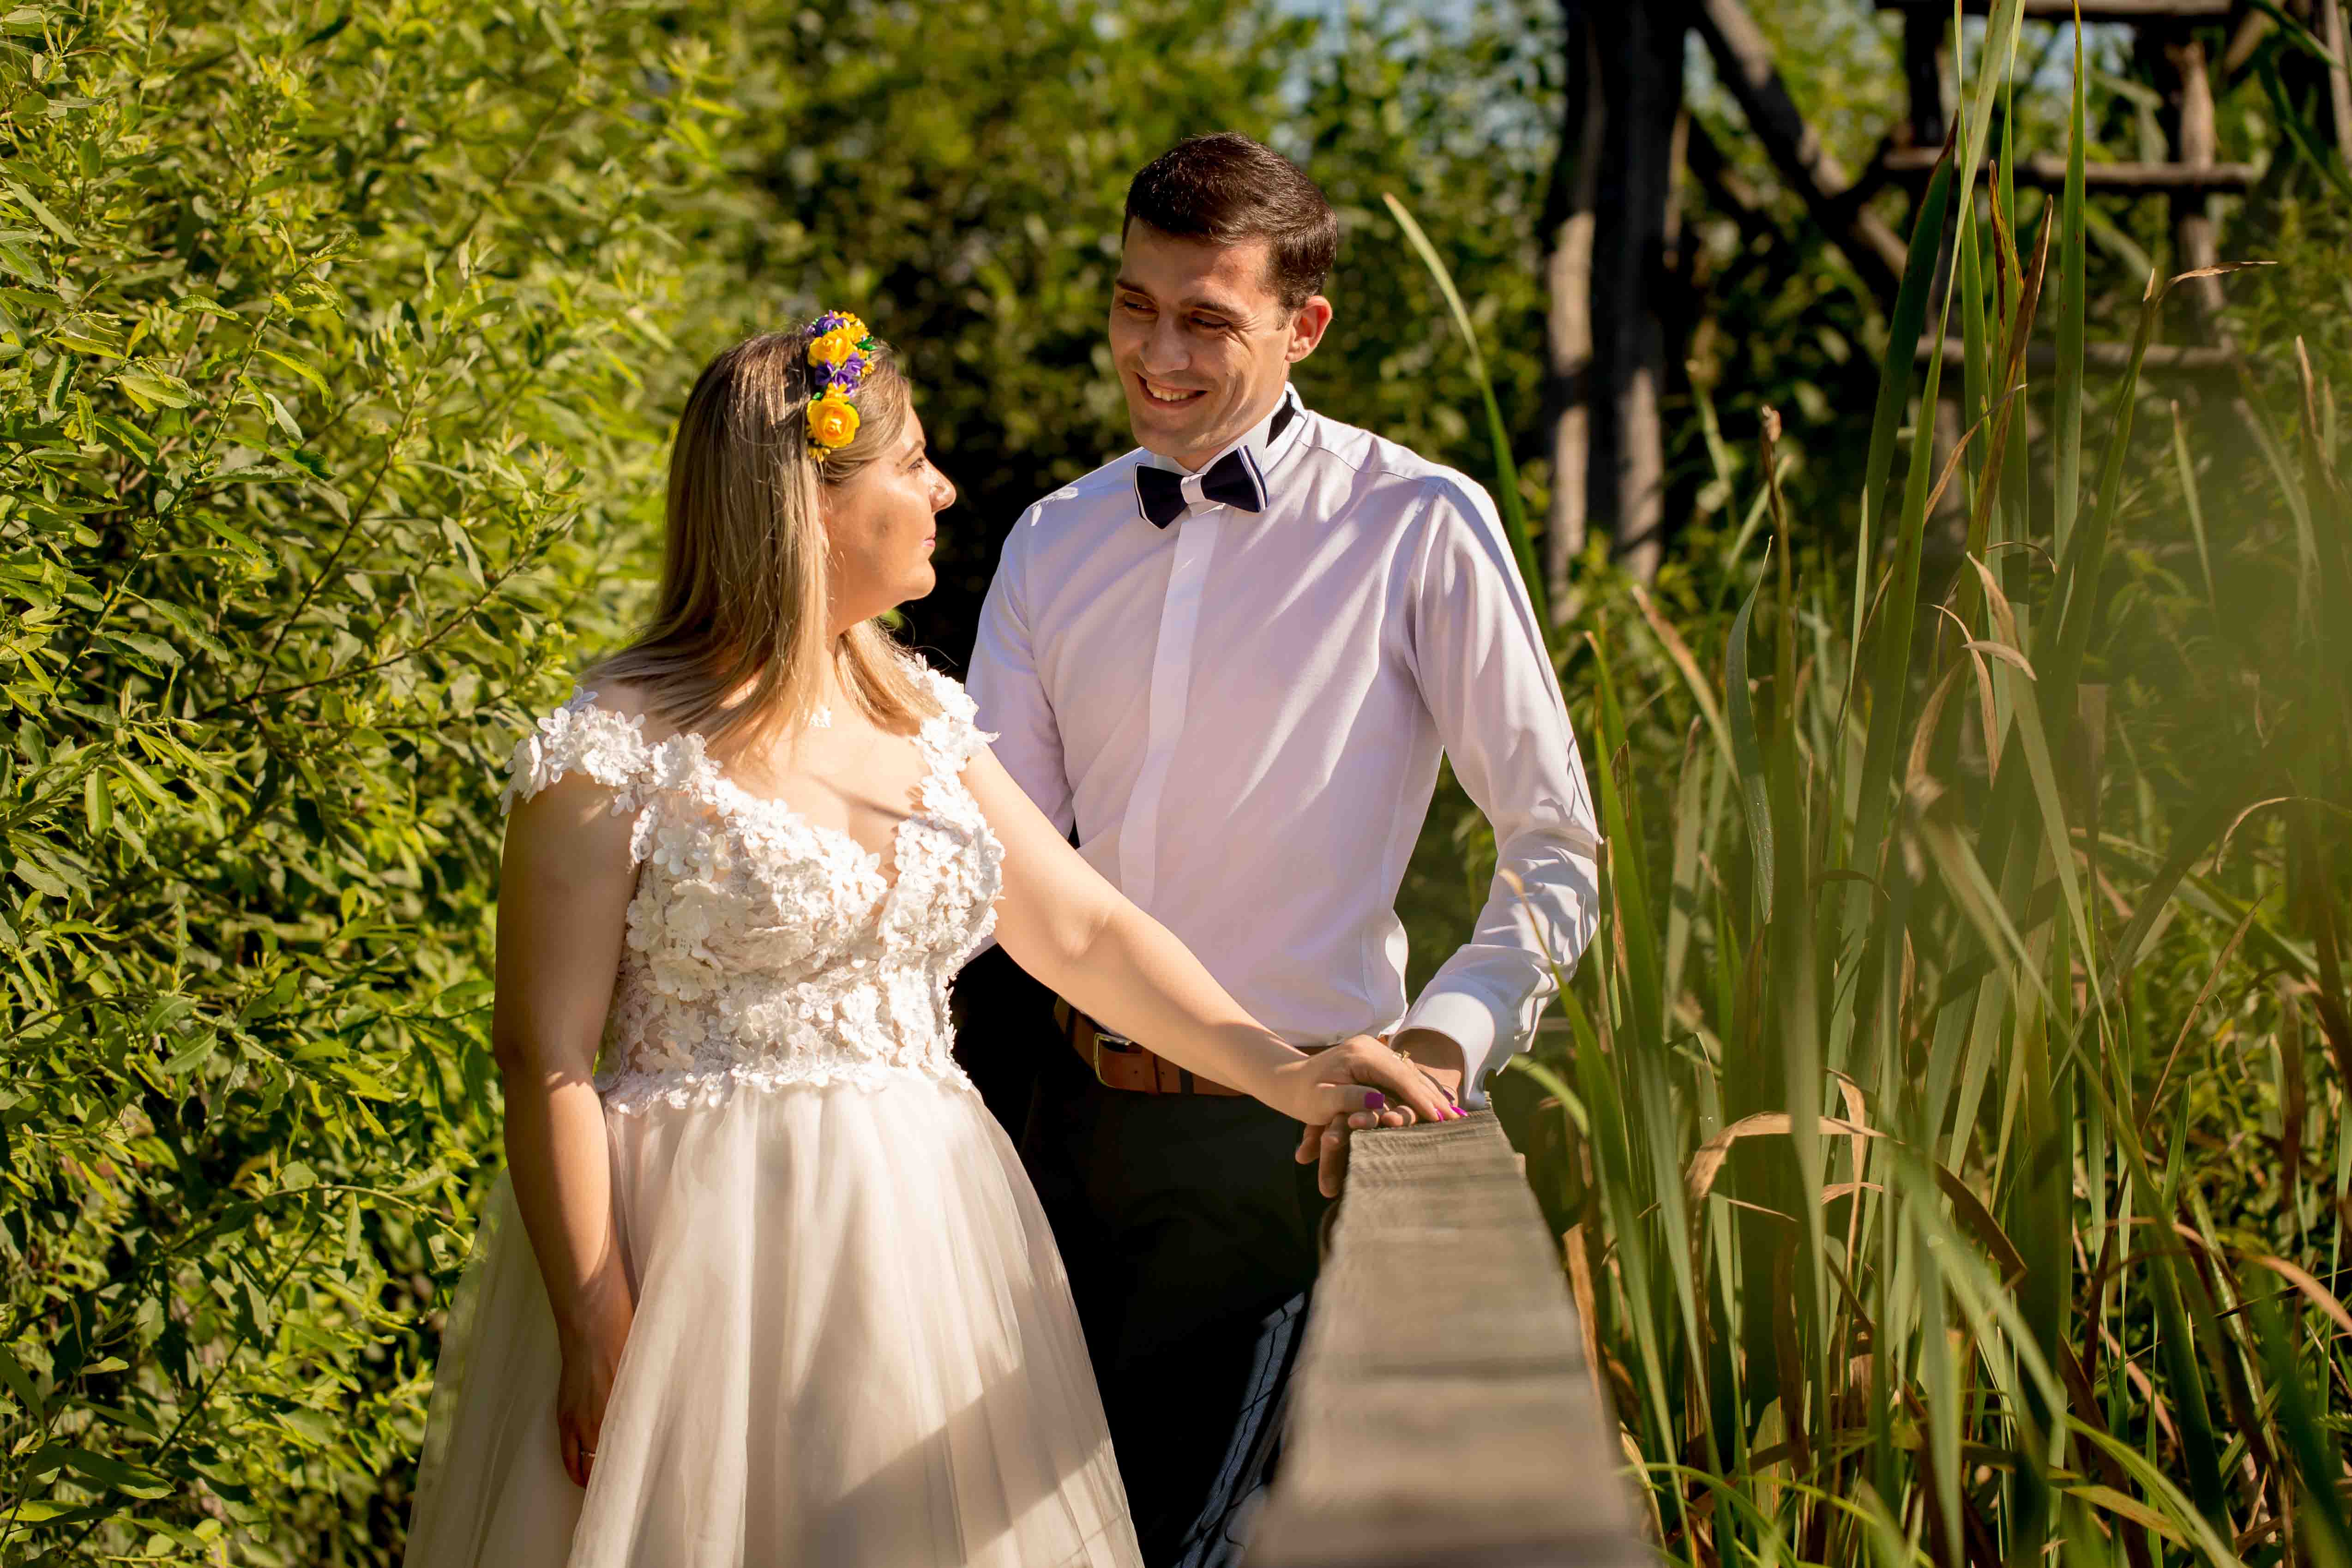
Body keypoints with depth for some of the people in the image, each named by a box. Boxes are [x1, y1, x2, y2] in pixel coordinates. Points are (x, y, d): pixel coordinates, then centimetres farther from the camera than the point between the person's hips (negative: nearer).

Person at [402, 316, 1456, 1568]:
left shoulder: (925, 719, 11)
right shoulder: (617, 748, -9)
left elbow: (1086, 930, 11)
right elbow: (544, 1057, -11)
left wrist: (1281, 1072, -3)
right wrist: (596, 1337, -15)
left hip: (922, 1244, 6)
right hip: (706, 1248, -6)